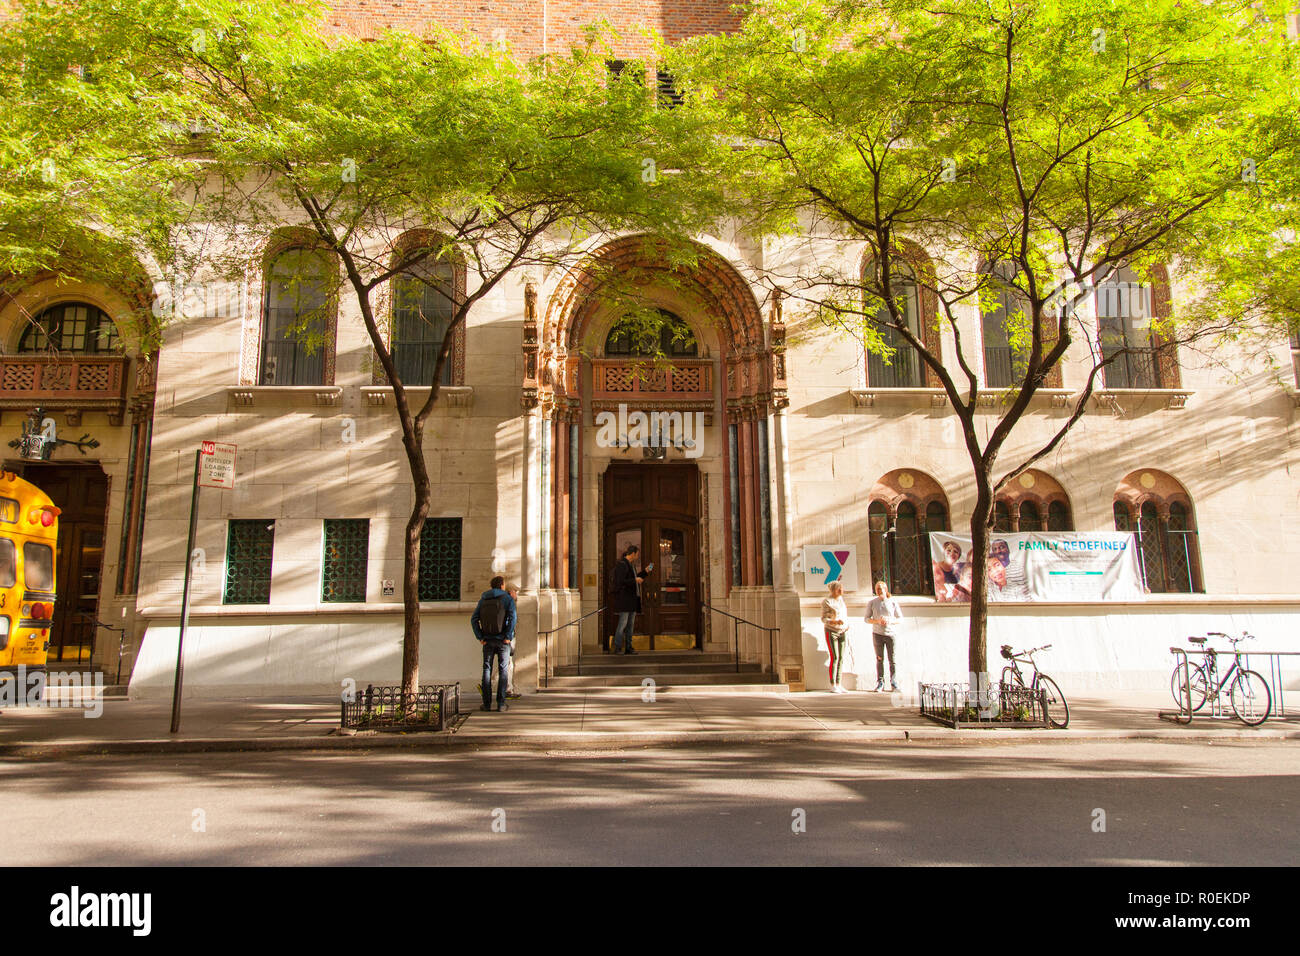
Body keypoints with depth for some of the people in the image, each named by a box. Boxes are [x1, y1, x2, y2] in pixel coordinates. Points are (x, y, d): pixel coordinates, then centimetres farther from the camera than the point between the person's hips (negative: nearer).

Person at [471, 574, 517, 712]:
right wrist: (508, 637, -12)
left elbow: (474, 619, 0)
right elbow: (512, 618, -16)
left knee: (487, 669, 9)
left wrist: (480, 637, -1)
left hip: (487, 640, 3)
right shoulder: (507, 598, -3)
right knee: (503, 670, 4)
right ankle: (501, 703, 1)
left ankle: (487, 703, 7)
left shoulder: (483, 599, 8)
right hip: (502, 640, -3)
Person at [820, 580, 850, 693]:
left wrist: (847, 624, 12)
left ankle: (838, 684, 10)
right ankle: (833, 686, -6)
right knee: (835, 658, -10)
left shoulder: (841, 598, 8)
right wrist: (836, 622, -29)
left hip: (843, 631, 6)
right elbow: (824, 619, -14)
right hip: (831, 631, -6)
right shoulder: (827, 601, -12)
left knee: (841, 658, 5)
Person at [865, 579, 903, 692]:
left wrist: (890, 621, -13)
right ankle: (880, 683, 7)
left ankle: (894, 684, 6)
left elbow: (900, 618, 6)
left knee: (893, 660, -1)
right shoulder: (872, 602, 5)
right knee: (879, 659, 1)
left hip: (891, 633, -1)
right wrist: (877, 621, -14)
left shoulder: (893, 602, 3)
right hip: (877, 634, 1)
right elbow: (867, 619, 5)